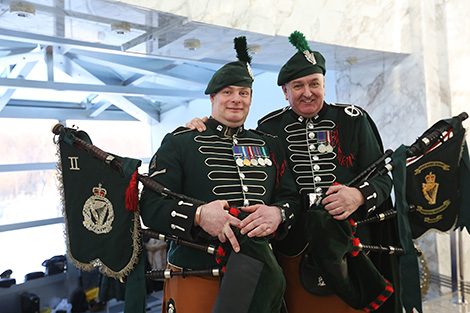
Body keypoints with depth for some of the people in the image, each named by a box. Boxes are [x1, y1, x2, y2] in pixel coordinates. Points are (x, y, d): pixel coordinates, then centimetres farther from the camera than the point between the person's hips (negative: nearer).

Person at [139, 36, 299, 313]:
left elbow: (292, 197, 10)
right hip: (195, 280, -3)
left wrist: (277, 213, -13)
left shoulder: (269, 145, 12)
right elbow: (151, 206, -8)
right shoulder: (179, 143, -1)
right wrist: (198, 215, -26)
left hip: (262, 275, 4)